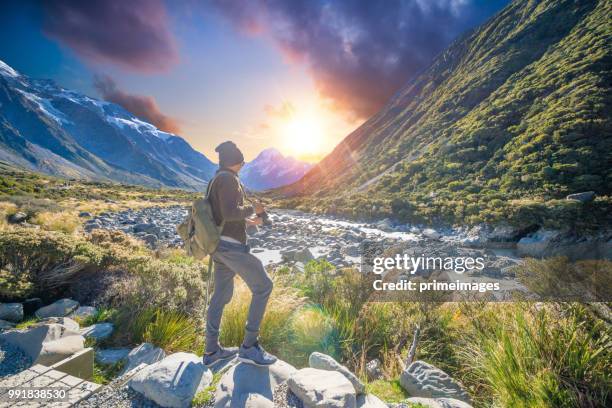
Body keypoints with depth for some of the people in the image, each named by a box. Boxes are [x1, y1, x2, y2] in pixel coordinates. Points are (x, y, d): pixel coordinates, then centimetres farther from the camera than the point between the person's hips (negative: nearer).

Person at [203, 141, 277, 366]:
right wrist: (252, 208, -8)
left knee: (221, 295, 15)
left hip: (220, 246, 10)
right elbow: (230, 212, -24)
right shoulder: (228, 178, -13)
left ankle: (212, 350, 27)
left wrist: (247, 219, 23)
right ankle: (249, 346, 3)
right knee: (263, 286, -2)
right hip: (232, 246, -10)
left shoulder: (216, 180, 18)